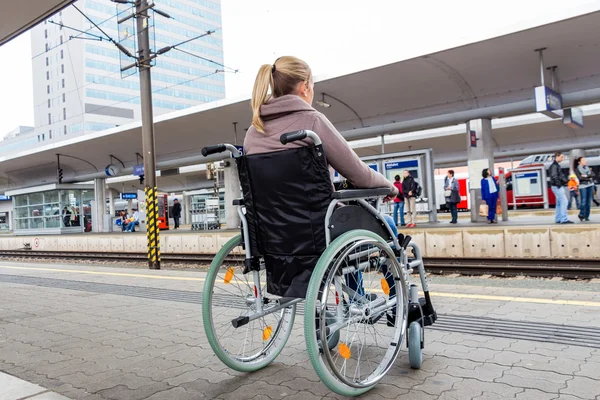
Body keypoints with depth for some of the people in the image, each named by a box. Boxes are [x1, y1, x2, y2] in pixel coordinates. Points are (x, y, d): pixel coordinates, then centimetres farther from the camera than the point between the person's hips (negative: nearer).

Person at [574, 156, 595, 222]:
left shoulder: (588, 168, 16)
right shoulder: (577, 169, 0)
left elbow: (593, 174, 2)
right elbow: (580, 177, -12)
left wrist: (586, 176, -12)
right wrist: (589, 178, -6)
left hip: (590, 185, 5)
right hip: (583, 186, -5)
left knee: (589, 202, 3)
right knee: (584, 202, -11)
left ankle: (587, 216, 8)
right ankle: (581, 215, 6)